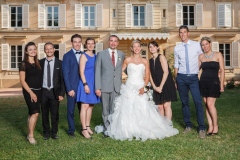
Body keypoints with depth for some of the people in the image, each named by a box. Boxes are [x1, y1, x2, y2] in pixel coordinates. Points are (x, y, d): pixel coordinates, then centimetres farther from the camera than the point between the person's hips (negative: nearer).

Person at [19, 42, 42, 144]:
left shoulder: (37, 63, 11)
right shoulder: (24, 64, -6)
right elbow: (22, 81, -10)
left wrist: (37, 92, 7)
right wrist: (31, 93, -16)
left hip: (38, 91, 6)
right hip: (29, 91, -6)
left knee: (32, 113, 10)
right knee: (35, 112, -15)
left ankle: (29, 135, 17)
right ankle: (31, 136, -5)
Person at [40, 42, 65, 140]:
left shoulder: (59, 63, 1)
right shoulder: (40, 62, 5)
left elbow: (62, 79, 0)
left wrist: (62, 93, -7)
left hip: (55, 91, -1)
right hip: (43, 91, 1)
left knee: (55, 113, 4)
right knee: (44, 113, 9)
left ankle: (54, 132, 20)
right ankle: (46, 132, 24)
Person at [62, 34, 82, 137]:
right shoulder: (67, 56, -2)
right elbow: (66, 74, -6)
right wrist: (69, 89, -11)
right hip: (72, 88, -3)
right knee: (71, 110, 6)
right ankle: (71, 130, 19)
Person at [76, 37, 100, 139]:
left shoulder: (95, 56, 12)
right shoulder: (84, 56, -6)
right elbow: (81, 72, -11)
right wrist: (85, 84, -18)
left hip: (94, 84, 7)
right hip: (86, 83, -6)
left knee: (90, 106, 12)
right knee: (85, 106, -5)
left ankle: (88, 126, 22)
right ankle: (84, 129, 1)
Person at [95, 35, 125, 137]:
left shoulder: (122, 55, 12)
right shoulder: (101, 54, 4)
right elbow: (97, 71, 0)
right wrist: (97, 87, -6)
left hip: (117, 87, 2)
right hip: (105, 86, -1)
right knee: (106, 110, 6)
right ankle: (107, 130, 16)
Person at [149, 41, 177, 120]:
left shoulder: (161, 57, -3)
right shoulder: (150, 61, 12)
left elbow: (166, 72, -11)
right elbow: (150, 75, 9)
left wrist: (161, 86, -13)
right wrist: (154, 86, -6)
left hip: (166, 84, -5)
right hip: (157, 86, 5)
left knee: (166, 105, -8)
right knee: (160, 106, 4)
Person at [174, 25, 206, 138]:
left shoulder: (196, 45, 1)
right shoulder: (177, 48, 6)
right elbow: (176, 65, 11)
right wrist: (175, 81, 10)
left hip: (194, 77, -2)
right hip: (181, 77, 2)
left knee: (198, 102, -8)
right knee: (184, 102, 9)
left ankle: (201, 128, -1)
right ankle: (188, 125, 22)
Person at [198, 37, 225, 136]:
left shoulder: (218, 55, 1)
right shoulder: (201, 56, 9)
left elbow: (222, 70, -1)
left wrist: (222, 84, -7)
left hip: (214, 82, -4)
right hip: (203, 82, 4)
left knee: (210, 104, -12)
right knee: (206, 105, 3)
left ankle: (215, 126, 3)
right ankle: (210, 126, 11)